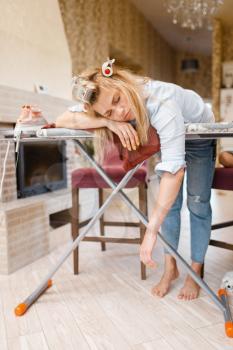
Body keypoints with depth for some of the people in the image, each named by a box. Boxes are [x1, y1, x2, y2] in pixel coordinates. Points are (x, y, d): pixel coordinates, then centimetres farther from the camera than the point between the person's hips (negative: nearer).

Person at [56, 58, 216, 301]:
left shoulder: (162, 102, -45)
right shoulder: (109, 105, -27)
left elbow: (174, 168, -53)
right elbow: (62, 120, -32)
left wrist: (151, 230, -56)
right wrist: (108, 122, -46)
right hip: (167, 134, 4)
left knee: (197, 202, -5)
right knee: (169, 201, -1)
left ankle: (195, 273, 10)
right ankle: (170, 267, 13)